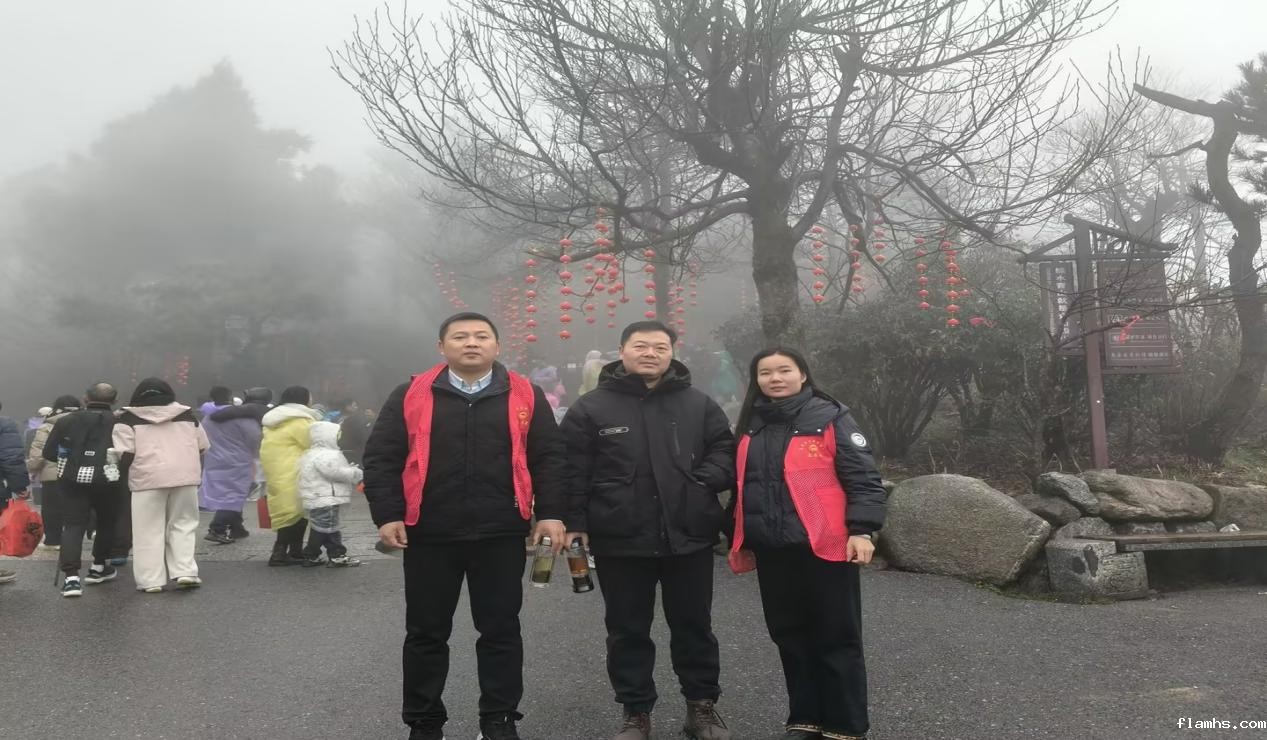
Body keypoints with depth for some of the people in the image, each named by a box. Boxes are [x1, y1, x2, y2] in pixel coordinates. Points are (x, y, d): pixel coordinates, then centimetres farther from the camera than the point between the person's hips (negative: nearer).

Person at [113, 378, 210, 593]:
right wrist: (197, 476, 25)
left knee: (149, 531, 5)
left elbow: (126, 454, -4)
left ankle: (151, 580, 4)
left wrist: (127, 473, 13)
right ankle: (185, 572, 1)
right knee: (183, 524, 11)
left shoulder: (129, 418, 5)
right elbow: (202, 448, 15)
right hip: (185, 476, 2)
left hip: (148, 478, -2)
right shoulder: (186, 414, 14)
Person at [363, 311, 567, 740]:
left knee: (500, 629, 9)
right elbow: (380, 458, 2)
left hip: (501, 535, 0)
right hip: (429, 534, 0)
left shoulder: (525, 396, 4)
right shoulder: (411, 396, 2)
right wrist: (388, 514, -6)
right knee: (426, 632, 11)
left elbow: (549, 458, 4)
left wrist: (551, 512, -3)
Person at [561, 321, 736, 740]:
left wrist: (703, 482, -8)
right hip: (620, 541, -1)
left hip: (689, 538, 2)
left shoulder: (699, 404, 5)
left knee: (694, 627, 14)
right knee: (628, 632, 11)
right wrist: (575, 523, -7)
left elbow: (725, 452, 9)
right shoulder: (590, 408, -1)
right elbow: (573, 472, -1)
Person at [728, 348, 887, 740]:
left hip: (824, 547, -5)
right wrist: (741, 540, 19)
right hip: (771, 551, 6)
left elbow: (863, 477, -8)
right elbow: (742, 487, 19)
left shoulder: (830, 418, -5)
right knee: (790, 638, 14)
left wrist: (861, 530, -17)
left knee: (836, 640, 4)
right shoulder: (750, 427, 12)